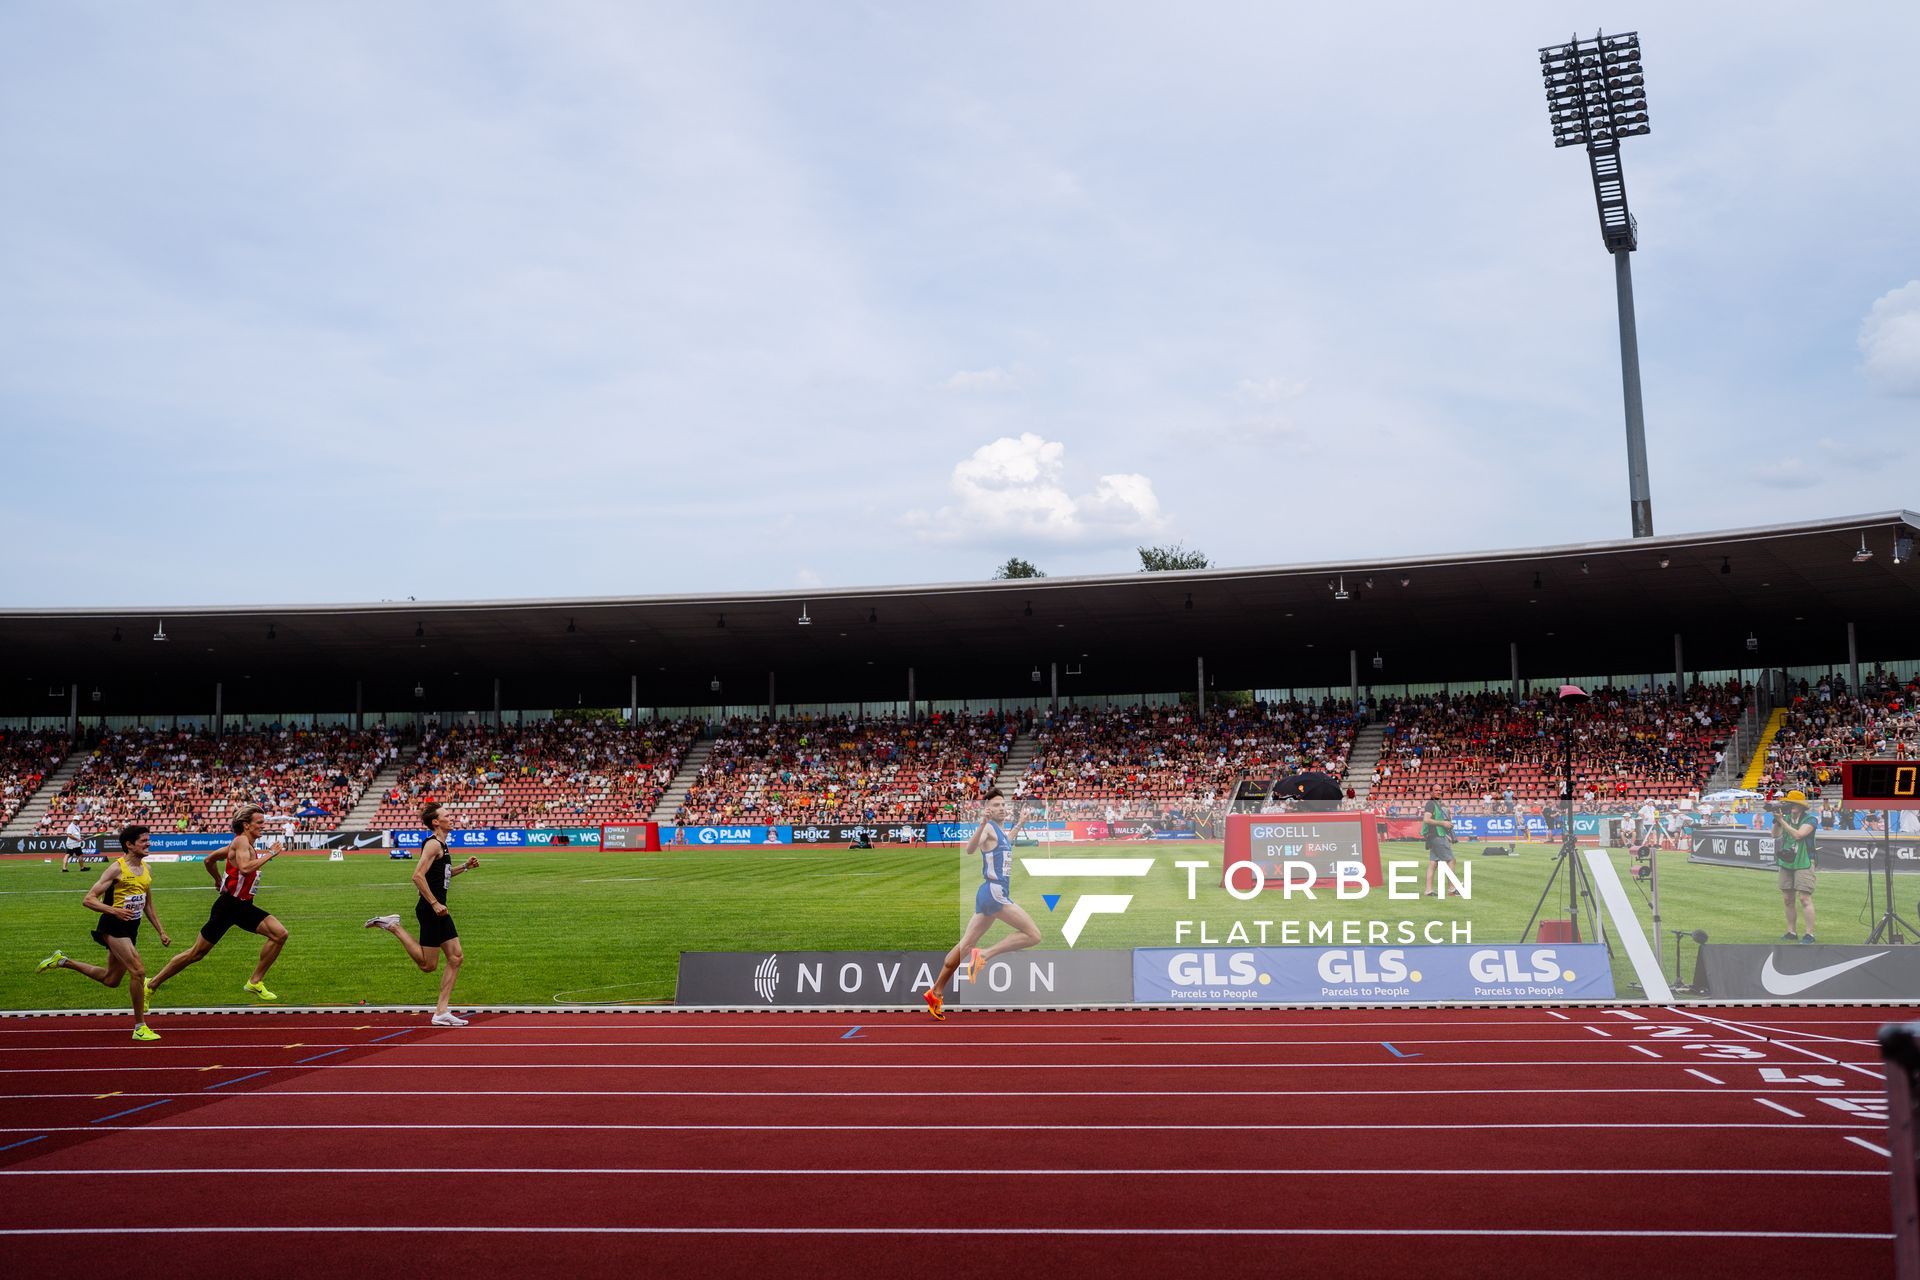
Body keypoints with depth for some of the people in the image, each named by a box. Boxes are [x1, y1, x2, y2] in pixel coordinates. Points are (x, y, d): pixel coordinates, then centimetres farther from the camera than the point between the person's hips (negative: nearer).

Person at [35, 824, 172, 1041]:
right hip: (113, 926, -8)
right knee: (138, 971, -18)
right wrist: (114, 911, -30)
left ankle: (64, 961, 35)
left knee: (111, 979, 17)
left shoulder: (147, 870, 11)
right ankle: (140, 1027, -9)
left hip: (131, 928, 8)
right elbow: (88, 899, -14)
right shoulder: (117, 868, -12)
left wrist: (161, 932, 16)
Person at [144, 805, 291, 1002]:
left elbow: (208, 860, 24)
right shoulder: (241, 841, -14)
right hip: (228, 906, -9)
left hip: (243, 906, 9)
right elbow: (245, 868, -34)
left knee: (280, 934, -7)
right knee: (196, 953, 1)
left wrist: (219, 880, 33)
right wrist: (269, 855, -25)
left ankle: (255, 982, 2)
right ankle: (152, 985, 19)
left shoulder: (247, 844, 12)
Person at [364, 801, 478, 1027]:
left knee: (456, 958, 5)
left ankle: (441, 1012, 7)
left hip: (439, 910, 10)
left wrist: (465, 867, 19)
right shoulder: (433, 844, -13)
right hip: (429, 910, -10)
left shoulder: (441, 845, 16)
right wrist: (434, 903, -23)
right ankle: (392, 926, 7)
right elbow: (418, 876, -23)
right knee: (428, 965, -2)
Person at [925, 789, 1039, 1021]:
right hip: (994, 892, -9)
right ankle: (985, 955, -11)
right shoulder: (987, 828, -11)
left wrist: (1019, 824, 42)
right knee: (1033, 935, -12)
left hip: (989, 895, 9)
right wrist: (982, 823, -45)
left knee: (966, 945, 11)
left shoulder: (1000, 830, 16)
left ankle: (936, 992, 16)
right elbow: (970, 849, -32)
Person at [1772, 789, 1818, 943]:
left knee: (1804, 898, -11)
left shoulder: (1810, 820, -7)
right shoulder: (1786, 818, 8)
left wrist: (1782, 820, -20)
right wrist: (1776, 820, -13)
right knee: (1788, 899, 7)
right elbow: (1775, 835, -1)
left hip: (1803, 863, -6)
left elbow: (1798, 834, -21)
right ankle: (1791, 932, 14)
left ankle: (1809, 933, -8)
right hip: (1786, 863, 6)